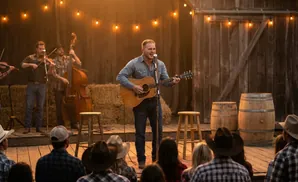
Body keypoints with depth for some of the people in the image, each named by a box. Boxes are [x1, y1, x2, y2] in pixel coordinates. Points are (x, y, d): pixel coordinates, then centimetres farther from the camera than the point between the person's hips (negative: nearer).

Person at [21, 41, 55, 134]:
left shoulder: (46, 60, 6)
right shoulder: (30, 58, 7)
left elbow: (48, 72, -5)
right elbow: (22, 65, -8)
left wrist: (51, 66, -24)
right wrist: (31, 64, -23)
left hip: (42, 85, 1)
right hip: (31, 84, -1)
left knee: (40, 107, 3)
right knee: (29, 106, -3)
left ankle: (39, 127, 10)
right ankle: (27, 127, 2)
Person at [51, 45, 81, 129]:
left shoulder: (68, 58, 4)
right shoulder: (54, 61, -1)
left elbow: (79, 63, -4)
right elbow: (54, 73, -11)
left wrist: (74, 54, -13)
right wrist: (62, 79, -25)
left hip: (68, 85, 1)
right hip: (58, 87, -1)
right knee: (59, 106, 3)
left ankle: (73, 124, 7)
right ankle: (60, 125, 12)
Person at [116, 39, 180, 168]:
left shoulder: (160, 64, 5)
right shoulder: (134, 63, -7)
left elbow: (165, 81, 5)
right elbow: (120, 77, -10)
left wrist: (173, 82, -17)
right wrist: (133, 87, -21)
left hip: (154, 100, 4)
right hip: (139, 101, -4)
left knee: (158, 130, 7)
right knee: (140, 132, 2)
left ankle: (157, 158, 20)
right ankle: (141, 160, 11)